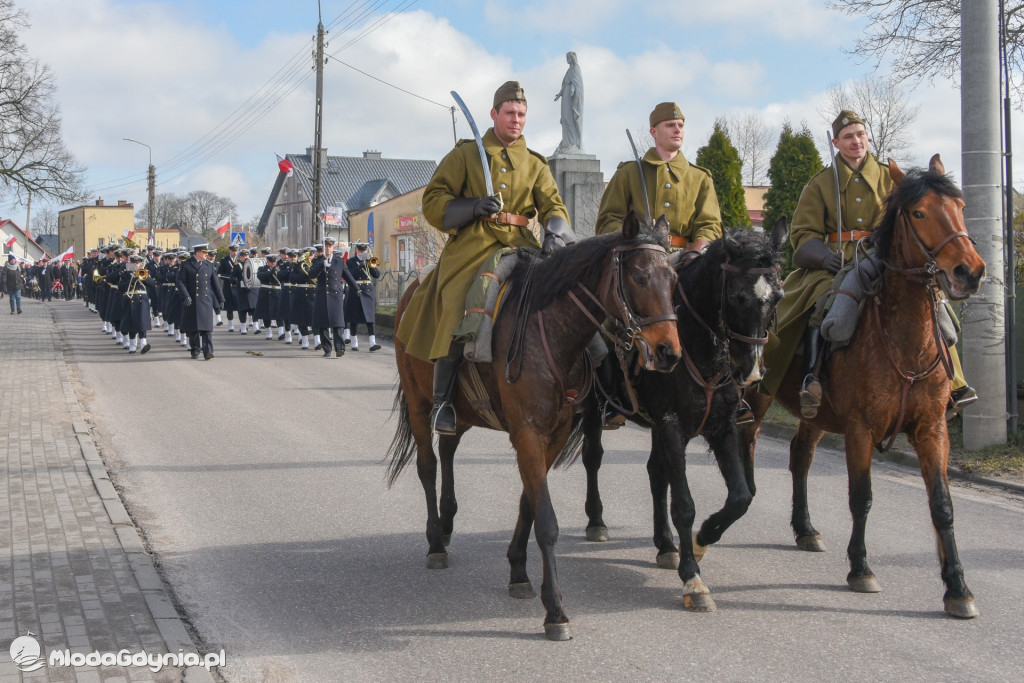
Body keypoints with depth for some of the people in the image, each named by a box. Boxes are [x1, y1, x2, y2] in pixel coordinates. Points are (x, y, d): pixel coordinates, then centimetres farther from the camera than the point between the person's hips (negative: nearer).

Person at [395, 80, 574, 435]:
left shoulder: (536, 164, 19)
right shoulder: (465, 155, 11)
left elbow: (552, 205, 6)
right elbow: (433, 200, 5)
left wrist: (555, 232, -17)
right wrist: (474, 207, -12)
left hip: (520, 247, 3)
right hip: (471, 247, -3)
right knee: (457, 314, -21)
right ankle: (443, 400, -11)